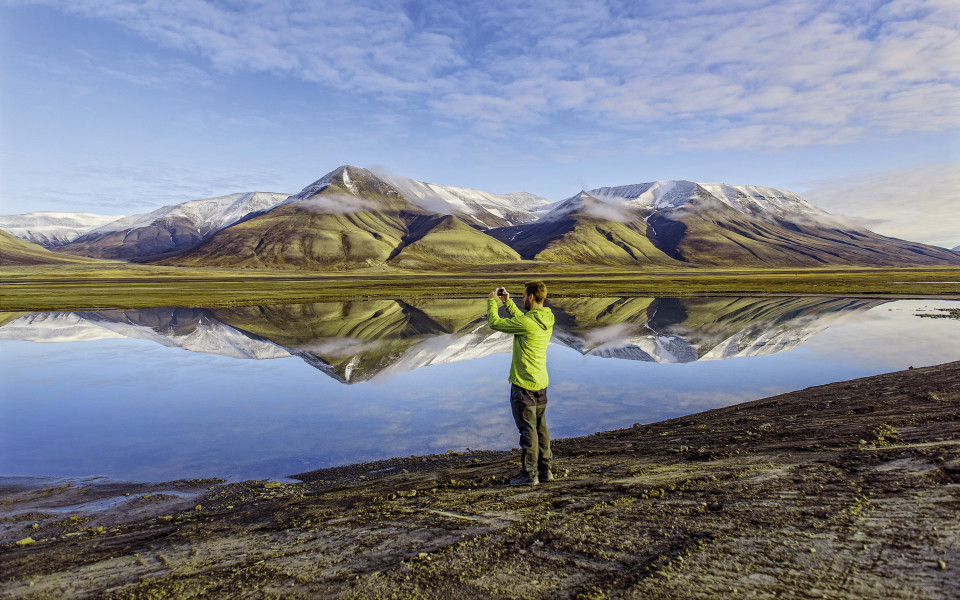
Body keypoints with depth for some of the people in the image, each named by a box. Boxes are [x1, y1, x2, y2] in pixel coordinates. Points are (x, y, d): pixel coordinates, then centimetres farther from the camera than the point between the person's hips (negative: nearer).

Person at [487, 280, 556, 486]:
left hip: (523, 384, -8)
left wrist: (492, 300, 3)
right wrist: (507, 302, 19)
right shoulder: (546, 320, 4)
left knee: (527, 429, 0)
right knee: (540, 427, 16)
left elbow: (494, 323, -12)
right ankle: (545, 470, 24)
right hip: (541, 383, 8)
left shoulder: (527, 323, -22)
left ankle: (529, 474, 8)